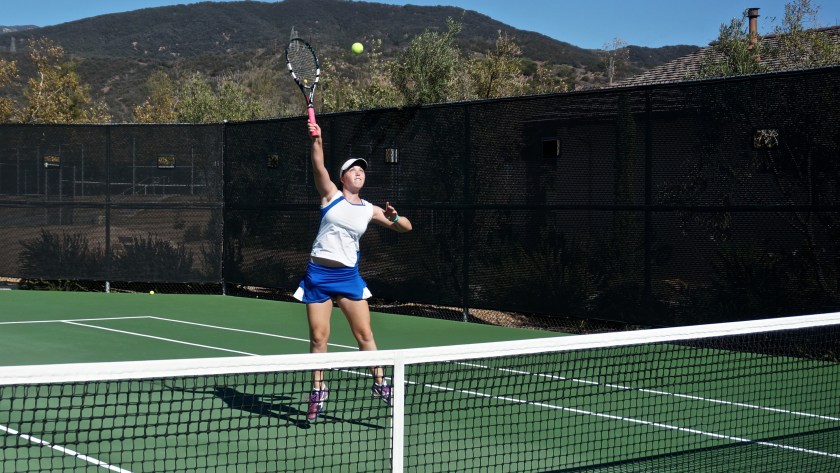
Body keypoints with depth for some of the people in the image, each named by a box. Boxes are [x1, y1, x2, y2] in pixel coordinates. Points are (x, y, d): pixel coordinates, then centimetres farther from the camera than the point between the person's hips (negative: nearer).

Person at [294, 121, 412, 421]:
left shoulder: (369, 210, 8)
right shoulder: (331, 195, 2)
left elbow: (406, 228, 11)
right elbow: (319, 166, -15)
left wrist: (394, 218, -11)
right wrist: (317, 140, -30)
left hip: (348, 275, 2)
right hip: (319, 273, -2)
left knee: (364, 333, -1)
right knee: (318, 336, 0)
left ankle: (379, 383, 12)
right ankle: (318, 391, 14)